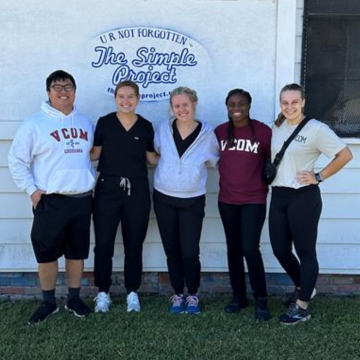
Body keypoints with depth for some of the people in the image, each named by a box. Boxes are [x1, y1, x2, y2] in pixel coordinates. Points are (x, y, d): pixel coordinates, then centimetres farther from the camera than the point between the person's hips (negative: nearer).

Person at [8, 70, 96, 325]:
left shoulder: (85, 122, 11)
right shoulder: (35, 124, -5)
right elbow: (17, 160, -4)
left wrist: (92, 182, 9)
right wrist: (32, 190, -9)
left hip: (82, 199, 4)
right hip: (50, 201, -4)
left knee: (77, 253, 12)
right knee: (47, 254, 4)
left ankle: (74, 299, 27)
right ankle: (49, 302, 21)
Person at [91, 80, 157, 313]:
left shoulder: (146, 126, 4)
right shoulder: (104, 123, 0)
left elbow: (151, 158, 11)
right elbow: (95, 154, 5)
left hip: (137, 190, 1)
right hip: (108, 189, -1)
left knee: (134, 244, 8)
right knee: (103, 243, 1)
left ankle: (133, 292, 21)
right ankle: (103, 292, 16)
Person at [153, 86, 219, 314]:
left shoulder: (207, 134, -4)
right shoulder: (163, 129, -1)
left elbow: (216, 162, 10)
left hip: (193, 201, -2)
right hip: (164, 199, 2)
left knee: (190, 252, -5)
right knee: (172, 251, 8)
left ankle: (193, 295, 16)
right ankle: (178, 294, 23)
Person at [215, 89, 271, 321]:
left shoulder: (262, 131, -7)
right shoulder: (219, 132, 2)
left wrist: (266, 183, -3)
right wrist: (229, 175, 4)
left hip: (254, 200, -4)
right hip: (227, 200, 4)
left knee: (250, 249, -10)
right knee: (234, 249, 12)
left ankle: (261, 300, 7)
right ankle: (239, 297, 25)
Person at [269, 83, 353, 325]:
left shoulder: (316, 129, -11)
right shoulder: (277, 128, 8)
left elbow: (345, 155, -11)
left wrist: (319, 177, -11)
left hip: (303, 198, -7)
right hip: (278, 196, 7)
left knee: (305, 251, 3)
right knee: (280, 249, 11)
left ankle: (302, 307, 15)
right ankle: (303, 287, 36)